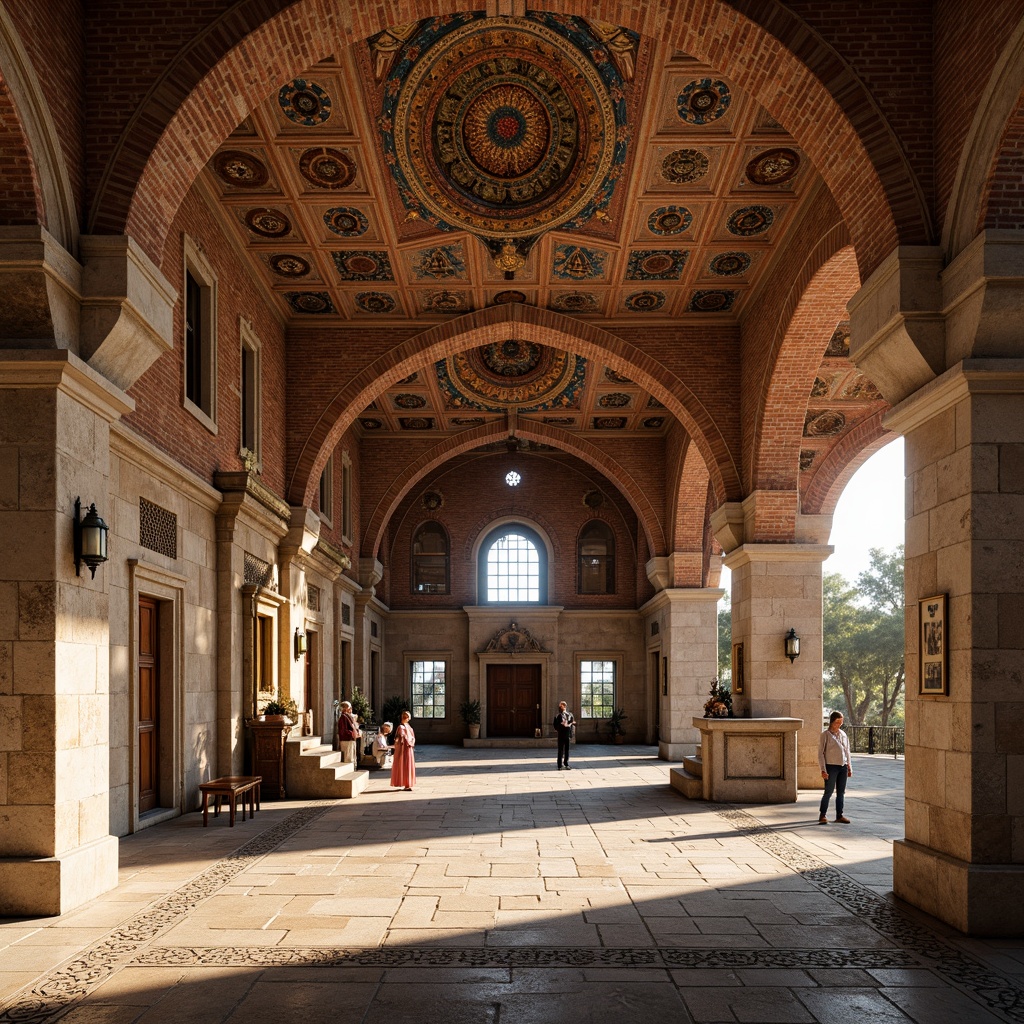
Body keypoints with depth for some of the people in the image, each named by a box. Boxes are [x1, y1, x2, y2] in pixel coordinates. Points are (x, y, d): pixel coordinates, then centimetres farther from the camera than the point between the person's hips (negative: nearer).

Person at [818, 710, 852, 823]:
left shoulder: (843, 735, 11)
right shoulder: (826, 735, -5)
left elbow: (847, 752, 18)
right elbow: (821, 753, -7)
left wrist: (849, 768, 14)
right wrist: (823, 770, -13)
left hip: (843, 767, 5)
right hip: (831, 767, -5)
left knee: (841, 793, 8)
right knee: (828, 792, -5)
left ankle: (839, 816, 16)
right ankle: (822, 815, 2)